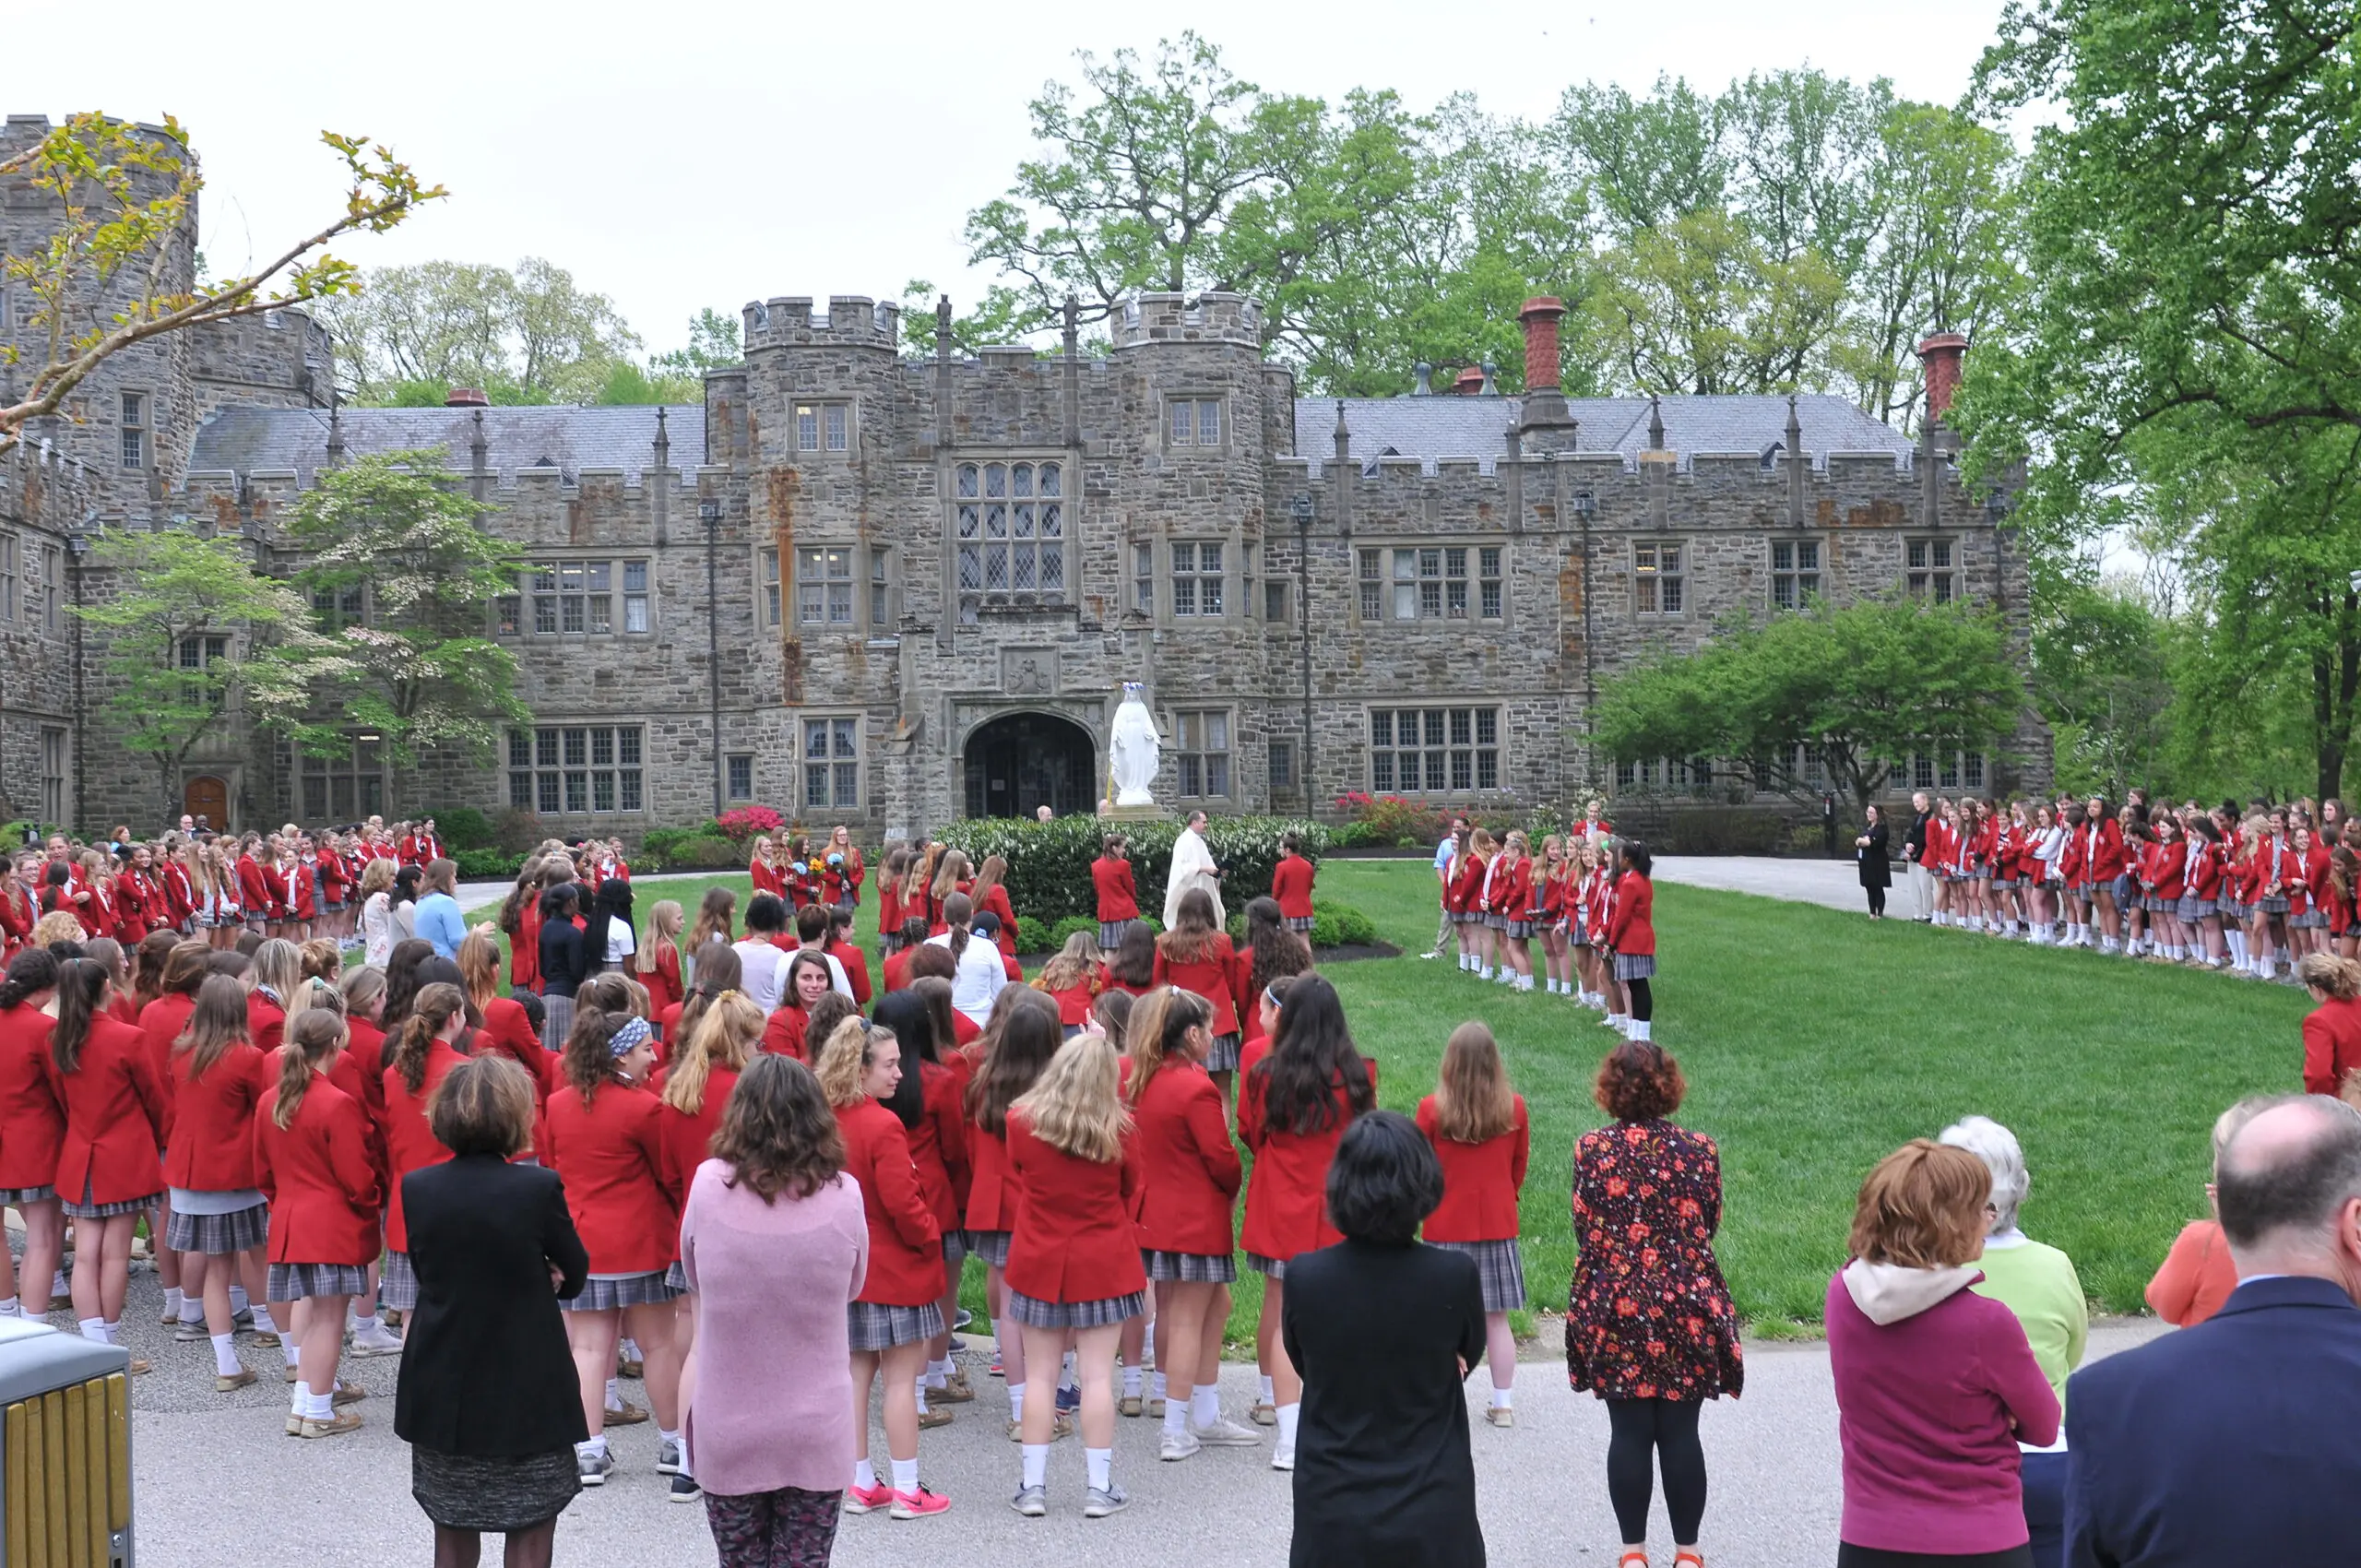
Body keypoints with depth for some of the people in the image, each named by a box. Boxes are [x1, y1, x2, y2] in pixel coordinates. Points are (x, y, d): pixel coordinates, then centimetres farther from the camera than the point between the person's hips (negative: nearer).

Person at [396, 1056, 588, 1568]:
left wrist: (532, 1280, 2)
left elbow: (427, 1275, 6)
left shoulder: (416, 1187, -5)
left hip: (442, 1397, 4)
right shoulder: (539, 1187, -16)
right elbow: (574, 1276, -4)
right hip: (527, 1399, -4)